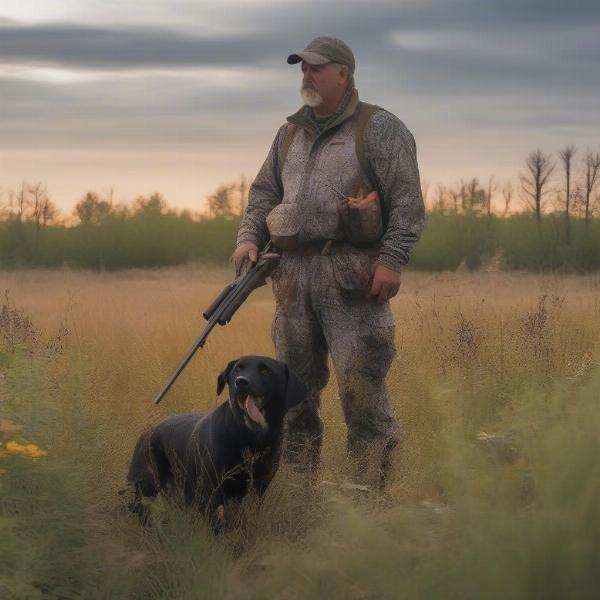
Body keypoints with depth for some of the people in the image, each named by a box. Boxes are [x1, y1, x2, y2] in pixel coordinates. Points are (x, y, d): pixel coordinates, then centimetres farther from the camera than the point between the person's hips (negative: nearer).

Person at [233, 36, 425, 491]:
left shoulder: (379, 129, 0)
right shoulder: (291, 133, 20)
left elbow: (407, 202, -6)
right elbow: (264, 192, 24)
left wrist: (392, 261, -15)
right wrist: (249, 236, 6)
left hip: (353, 278, -6)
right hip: (295, 276, 7)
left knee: (362, 386, -8)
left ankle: (370, 494, -3)